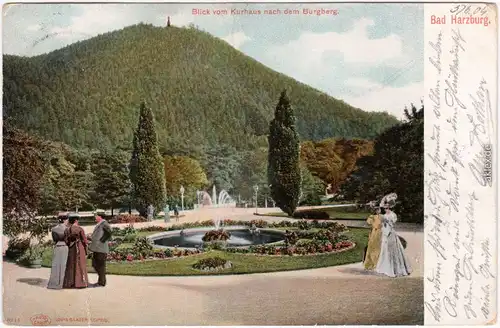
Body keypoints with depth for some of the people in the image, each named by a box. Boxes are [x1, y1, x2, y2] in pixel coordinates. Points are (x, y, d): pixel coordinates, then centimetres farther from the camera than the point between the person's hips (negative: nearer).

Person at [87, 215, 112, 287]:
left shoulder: (104, 223, -11)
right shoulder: (99, 224, 18)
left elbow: (108, 232, -25)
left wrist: (101, 240, -20)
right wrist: (91, 238, 13)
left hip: (101, 249, -10)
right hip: (96, 249, 10)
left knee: (101, 265, -1)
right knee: (95, 265, 14)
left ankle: (102, 282, 7)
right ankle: (101, 280, 24)